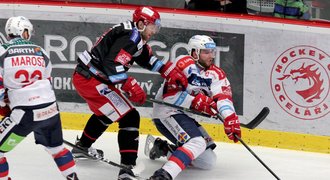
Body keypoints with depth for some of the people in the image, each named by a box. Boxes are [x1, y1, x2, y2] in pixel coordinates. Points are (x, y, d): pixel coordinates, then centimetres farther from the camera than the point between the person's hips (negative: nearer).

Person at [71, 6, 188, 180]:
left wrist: (170, 71, 13)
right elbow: (112, 65, -27)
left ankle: (82, 146, 56)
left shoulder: (135, 37, 14)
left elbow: (148, 59, 23)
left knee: (105, 112, 36)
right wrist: (130, 86, -25)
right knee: (129, 117, -13)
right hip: (91, 80, -11)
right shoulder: (129, 38, -18)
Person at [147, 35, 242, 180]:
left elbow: (223, 96, -10)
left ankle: (163, 149, 22)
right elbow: (170, 93, -23)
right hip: (167, 112, -9)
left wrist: (230, 118, -27)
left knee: (208, 161, 11)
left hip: (186, 116, 9)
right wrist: (196, 101, -28)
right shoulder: (185, 64, -16)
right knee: (197, 143, -32)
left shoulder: (215, 74, 5)